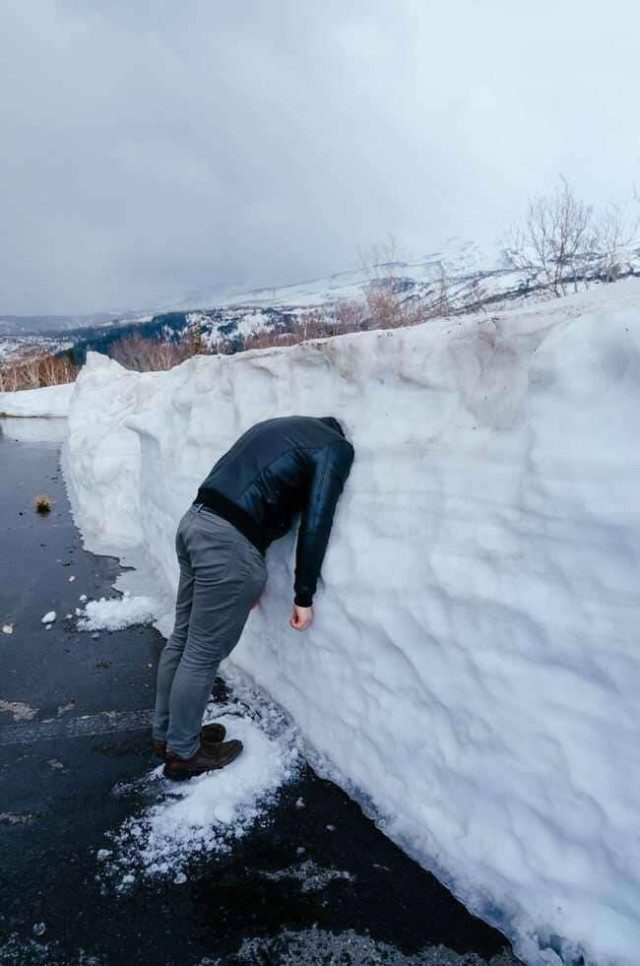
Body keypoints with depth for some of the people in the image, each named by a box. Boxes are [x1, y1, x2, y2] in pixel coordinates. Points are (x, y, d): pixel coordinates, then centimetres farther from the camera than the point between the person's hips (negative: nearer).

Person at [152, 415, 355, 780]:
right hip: (228, 542, -9)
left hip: (195, 520, 9)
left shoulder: (283, 427, 25)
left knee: (183, 639, 20)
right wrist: (305, 596, 2)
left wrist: (247, 577, 27)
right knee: (203, 654, 6)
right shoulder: (336, 448, 1)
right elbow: (314, 525, -6)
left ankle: (166, 733, 37)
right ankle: (182, 752, 24)